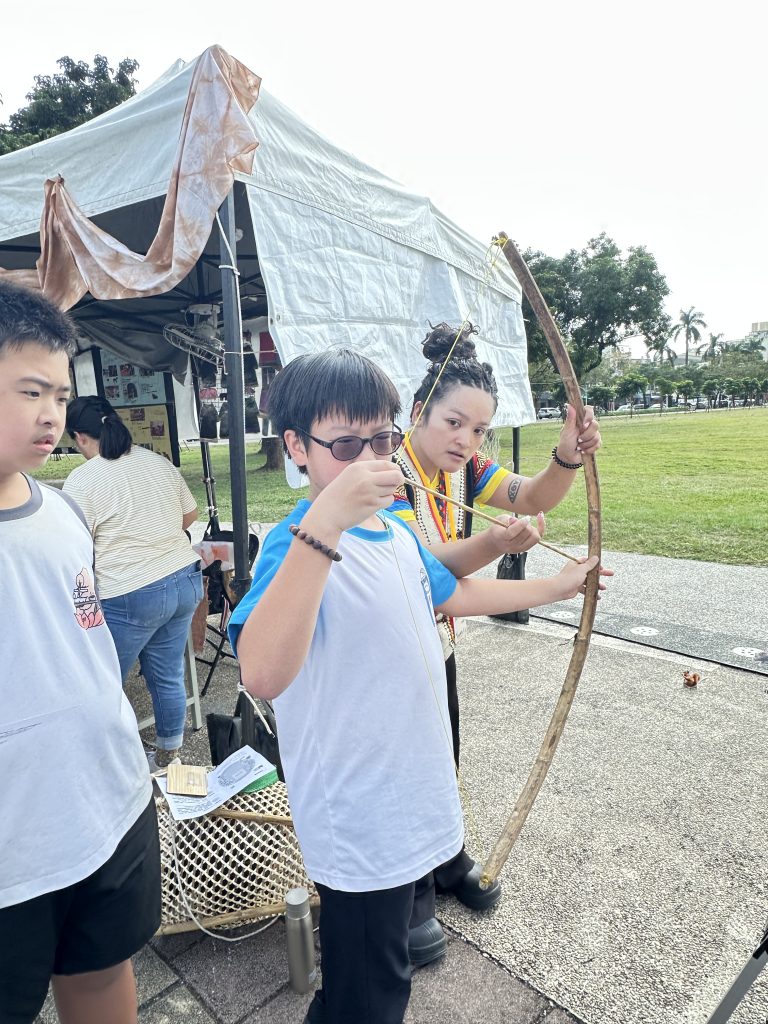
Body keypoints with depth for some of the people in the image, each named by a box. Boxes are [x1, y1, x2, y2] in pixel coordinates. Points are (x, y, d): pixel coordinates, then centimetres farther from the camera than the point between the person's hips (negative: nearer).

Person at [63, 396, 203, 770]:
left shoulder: (81, 481, -11)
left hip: (130, 596, -6)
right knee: (169, 678, 18)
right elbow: (190, 515, 15)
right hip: (185, 581, 6)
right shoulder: (158, 461, 6)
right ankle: (168, 756, 34)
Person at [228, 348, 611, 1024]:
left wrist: (557, 586, 24)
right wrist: (323, 524, -52)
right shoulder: (298, 543, -26)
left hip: (413, 792, 8)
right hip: (360, 821, -8)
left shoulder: (396, 530, 2)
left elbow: (453, 593, 19)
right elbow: (262, 675, -44)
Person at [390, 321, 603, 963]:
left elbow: (533, 497, -12)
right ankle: (412, 898, 34)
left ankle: (448, 861, 48)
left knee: (443, 760, 23)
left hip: (437, 641, 7)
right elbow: (430, 563, -37)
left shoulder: (459, 466, -3)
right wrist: (495, 543, -55)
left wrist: (568, 458, -31)